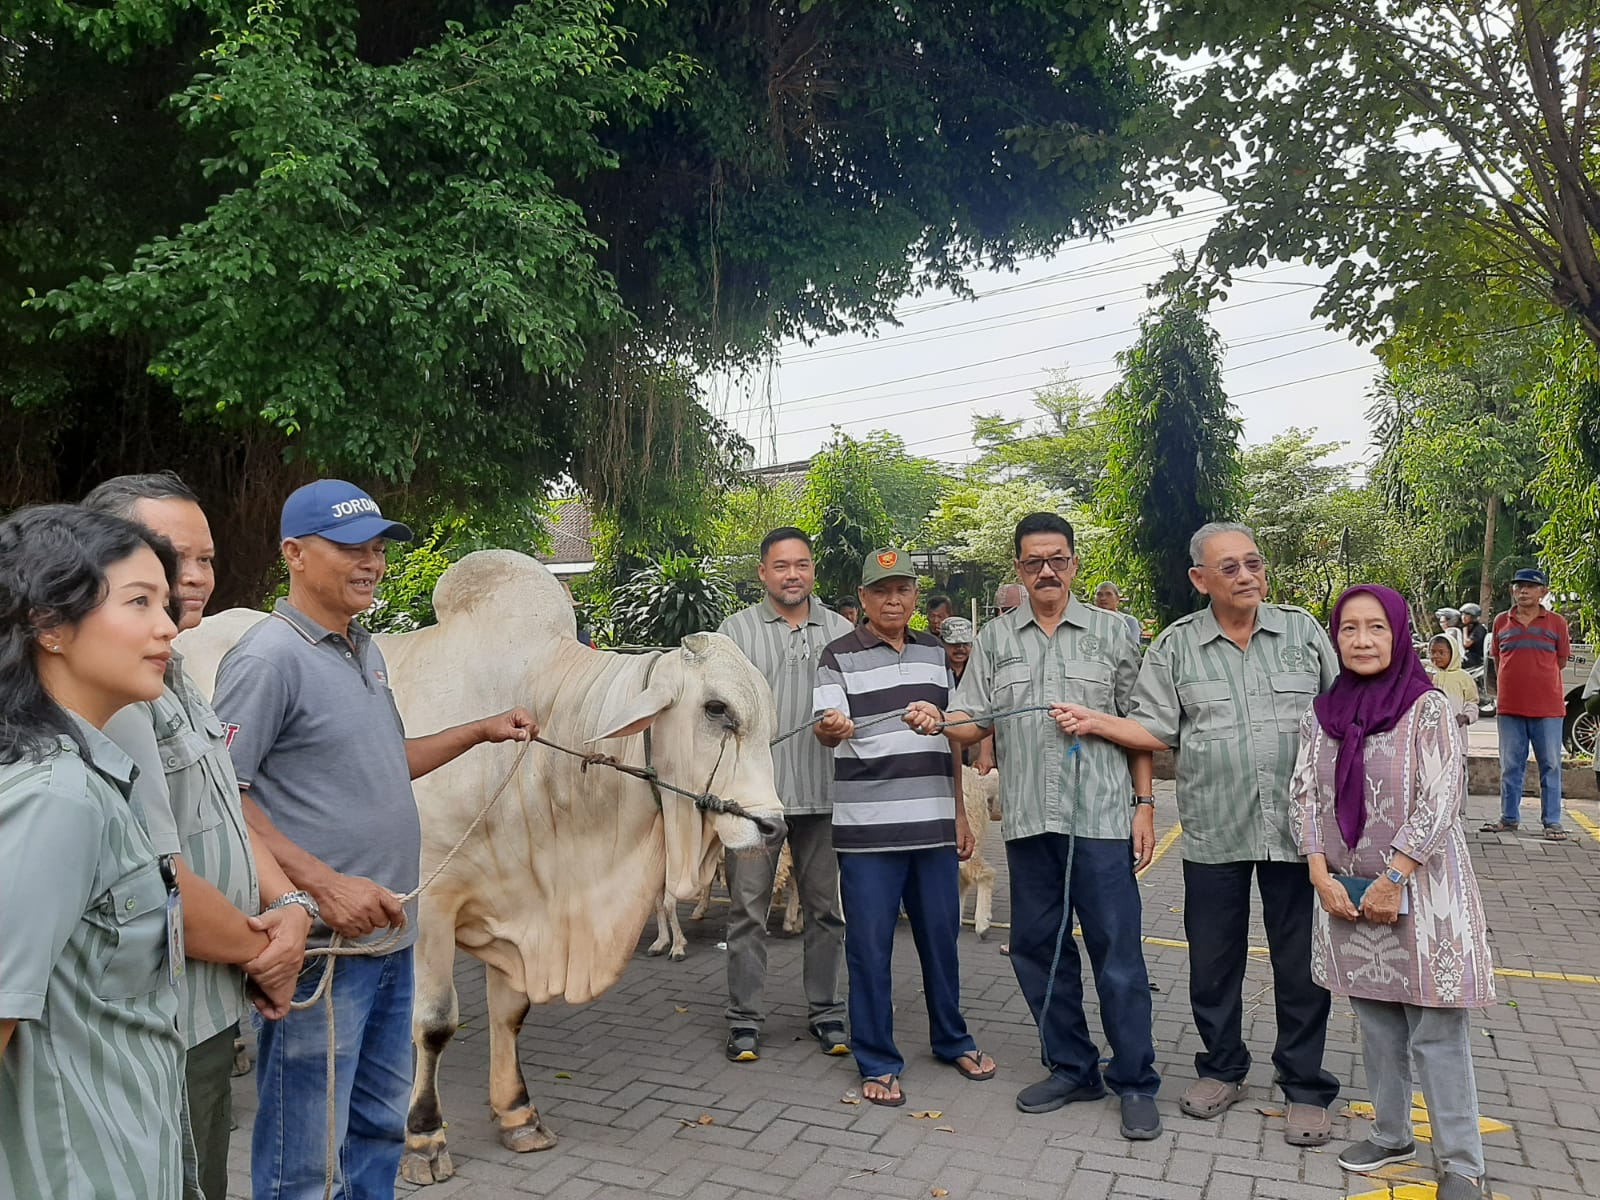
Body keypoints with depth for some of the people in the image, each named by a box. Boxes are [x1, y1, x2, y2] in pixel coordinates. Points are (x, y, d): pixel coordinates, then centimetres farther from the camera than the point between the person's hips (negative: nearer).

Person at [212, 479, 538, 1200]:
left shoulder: (365, 651, 13)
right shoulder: (270, 657, -15)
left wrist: (481, 731, 18)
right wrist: (323, 883, -24)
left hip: (390, 935, 9)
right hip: (318, 946, -8)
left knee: (379, 1123, 21)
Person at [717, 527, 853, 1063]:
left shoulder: (841, 632, 9)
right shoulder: (737, 630, 4)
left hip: (823, 794, 2)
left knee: (826, 907, 10)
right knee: (747, 908, 5)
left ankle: (825, 1010, 25)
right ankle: (744, 1018, 17)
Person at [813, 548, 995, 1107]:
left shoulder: (935, 652, 12)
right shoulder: (839, 656, -2)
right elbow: (826, 728, -14)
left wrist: (960, 813, 15)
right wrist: (831, 728, -39)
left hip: (934, 824, 4)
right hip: (867, 829, -4)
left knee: (941, 937, 15)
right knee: (870, 946, 3)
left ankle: (952, 1040, 35)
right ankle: (878, 1062, 19)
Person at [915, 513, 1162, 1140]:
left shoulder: (1113, 632, 5)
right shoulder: (996, 639, 10)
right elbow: (974, 722, 6)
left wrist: (1145, 804, -1)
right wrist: (937, 720, -15)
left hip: (1101, 817, -3)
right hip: (1028, 820, 3)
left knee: (1117, 950, 1)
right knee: (1038, 947, 11)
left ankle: (1135, 1082, 17)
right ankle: (1072, 1068, 28)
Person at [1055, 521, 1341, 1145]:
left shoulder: (1302, 630, 4)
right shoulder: (1175, 646, 2)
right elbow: (1156, 729, 3)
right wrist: (1097, 723, -13)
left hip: (1296, 829, 0)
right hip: (1214, 834, 0)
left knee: (1302, 965, 8)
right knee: (1212, 960, 11)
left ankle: (1305, 1088, 26)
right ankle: (1222, 1068, 33)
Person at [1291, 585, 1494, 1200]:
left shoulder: (1429, 708, -9)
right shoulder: (1322, 714, 4)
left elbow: (1441, 800, -14)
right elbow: (1305, 796, 3)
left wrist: (1392, 880, -17)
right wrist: (1322, 877, -7)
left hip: (1418, 890, -4)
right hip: (1347, 892, 4)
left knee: (1436, 1030, 2)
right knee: (1376, 1022, 16)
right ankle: (1392, 1134, 31)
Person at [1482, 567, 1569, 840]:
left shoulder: (1556, 622, 4)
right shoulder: (1502, 621, 9)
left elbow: (1560, 662, 8)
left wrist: (1535, 676, 5)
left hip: (1547, 707, -2)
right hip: (1509, 705, 2)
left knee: (1550, 765, 3)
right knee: (1510, 765, 8)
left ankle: (1552, 822, 11)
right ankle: (1509, 818, 18)